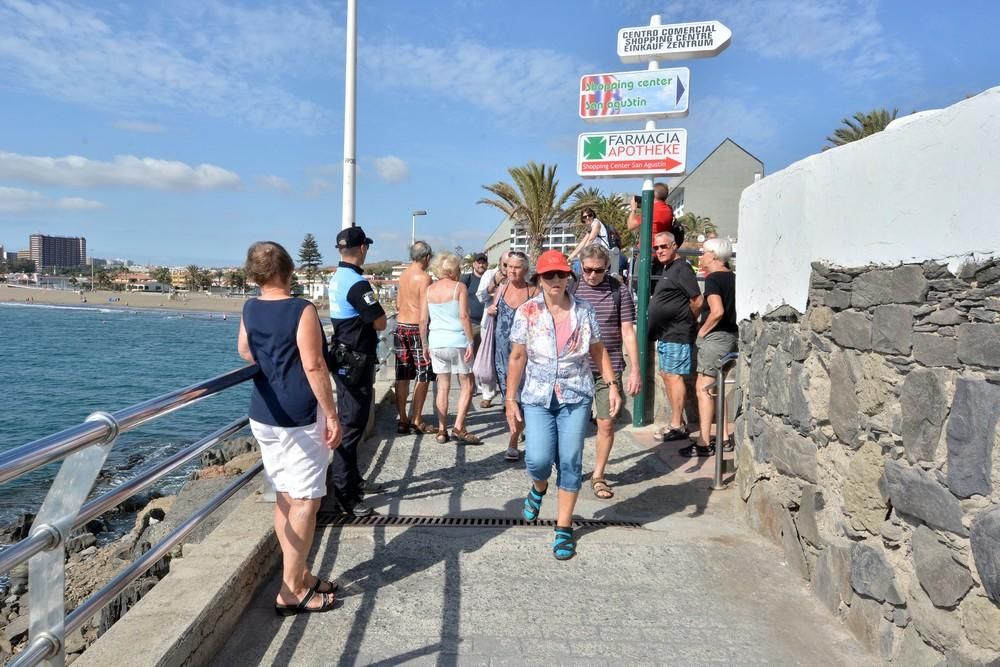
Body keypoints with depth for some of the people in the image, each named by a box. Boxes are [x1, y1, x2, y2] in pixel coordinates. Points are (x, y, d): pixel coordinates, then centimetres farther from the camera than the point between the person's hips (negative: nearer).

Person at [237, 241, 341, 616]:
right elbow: (314, 367, -19)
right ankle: (291, 592, 5)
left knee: (284, 498, 15)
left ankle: (298, 575, 27)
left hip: (264, 416, 8)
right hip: (300, 419, -7)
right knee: (305, 502, 0)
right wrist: (331, 415, -14)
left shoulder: (249, 309, 5)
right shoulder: (302, 310, -16)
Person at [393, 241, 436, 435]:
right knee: (422, 376, 2)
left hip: (400, 327, 7)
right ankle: (416, 421, 2)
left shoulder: (403, 275, 10)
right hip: (417, 329, -7)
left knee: (402, 377, 8)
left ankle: (403, 420, 13)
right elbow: (424, 309, -17)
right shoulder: (424, 277, -12)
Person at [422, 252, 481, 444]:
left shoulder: (429, 290, 9)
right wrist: (470, 342, -9)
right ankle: (459, 428, -2)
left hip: (436, 343, 5)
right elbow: (464, 316, -12)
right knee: (467, 385, 6)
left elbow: (423, 321, 7)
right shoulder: (459, 287, -4)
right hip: (457, 342, -4)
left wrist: (425, 344, 16)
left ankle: (442, 430, 12)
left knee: (442, 387, 12)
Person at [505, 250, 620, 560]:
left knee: (570, 462, 2)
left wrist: (612, 385, 1)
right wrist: (510, 399, -1)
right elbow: (517, 358, 0)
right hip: (537, 397, -1)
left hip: (576, 396, 1)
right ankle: (538, 488, 27)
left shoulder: (584, 310, 1)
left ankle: (564, 528, 17)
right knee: (538, 459, -11)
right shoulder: (527, 312, -2)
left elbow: (598, 351, 9)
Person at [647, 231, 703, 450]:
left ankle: (677, 426, -2)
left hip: (676, 334, -10)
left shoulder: (681, 268, -13)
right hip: (664, 333, 10)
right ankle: (678, 422, 23)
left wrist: (686, 321, -3)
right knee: (666, 375, 13)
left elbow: (697, 301, -16)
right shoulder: (664, 269, 16)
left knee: (674, 376, -7)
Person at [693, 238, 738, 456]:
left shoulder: (713, 279, -13)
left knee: (703, 388, -4)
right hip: (733, 335, 9)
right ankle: (723, 438, 22)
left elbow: (717, 311, -26)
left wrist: (703, 330, -12)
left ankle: (704, 443, -2)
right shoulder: (733, 278, 12)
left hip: (716, 337, -9)